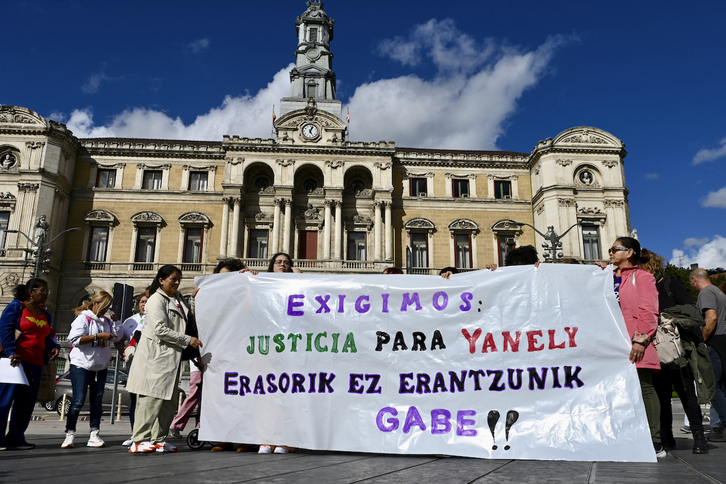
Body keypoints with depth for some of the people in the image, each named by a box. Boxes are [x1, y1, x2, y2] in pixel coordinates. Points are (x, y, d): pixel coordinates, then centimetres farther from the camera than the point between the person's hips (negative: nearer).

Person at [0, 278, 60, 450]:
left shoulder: (45, 314, 19)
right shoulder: (16, 306, -1)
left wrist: (54, 347, 0)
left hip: (36, 363, 7)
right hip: (16, 359, -7)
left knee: (27, 402, 8)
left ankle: (16, 438, 16)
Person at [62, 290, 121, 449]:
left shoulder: (106, 321, 13)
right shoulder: (83, 318, -6)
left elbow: (118, 336, 16)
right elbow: (75, 339, -18)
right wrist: (99, 336, -21)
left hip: (101, 367, 6)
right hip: (81, 366, -6)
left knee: (97, 401, 7)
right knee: (78, 401, -5)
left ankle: (94, 435, 11)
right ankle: (69, 435, 6)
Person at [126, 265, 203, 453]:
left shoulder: (178, 299, 18)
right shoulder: (156, 300, -7)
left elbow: (188, 320, 33)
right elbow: (160, 329, -17)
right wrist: (187, 340, -16)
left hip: (172, 357, 9)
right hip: (156, 356, -8)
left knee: (169, 400, 7)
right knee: (153, 398, -10)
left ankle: (158, 440, 13)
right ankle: (139, 441, -5)